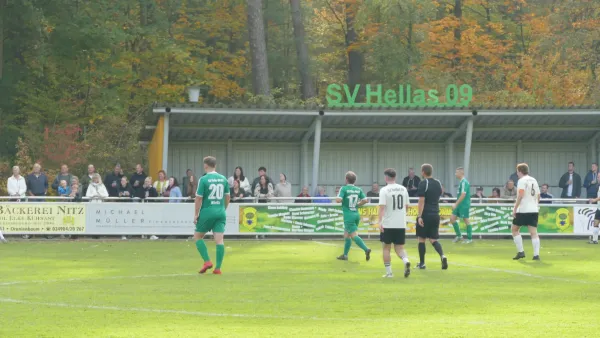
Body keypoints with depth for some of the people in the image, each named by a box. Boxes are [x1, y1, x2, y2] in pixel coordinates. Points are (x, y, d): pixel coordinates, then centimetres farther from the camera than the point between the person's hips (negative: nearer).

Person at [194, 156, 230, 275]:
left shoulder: (204, 179, -8)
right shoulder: (223, 179, 7)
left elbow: (199, 198, -9)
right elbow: (227, 197, 13)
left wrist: (196, 214, -3)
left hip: (207, 212, -4)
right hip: (220, 212, 4)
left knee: (197, 236, 12)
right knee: (219, 239, 0)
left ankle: (207, 261, 0)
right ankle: (218, 268, -4)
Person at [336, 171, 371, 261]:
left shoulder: (344, 188, -10)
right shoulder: (358, 189, 5)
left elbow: (338, 200, -20)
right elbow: (365, 200, 1)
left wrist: (336, 198, 3)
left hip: (348, 215, -7)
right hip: (356, 214, 7)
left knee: (354, 235, -11)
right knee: (346, 235, 20)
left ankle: (366, 249, -30)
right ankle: (345, 255, 24)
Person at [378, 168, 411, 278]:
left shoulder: (384, 190, -8)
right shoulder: (403, 189, 6)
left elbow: (382, 207, -18)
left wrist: (380, 221, -23)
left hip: (388, 224, -3)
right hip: (401, 224, 4)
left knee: (386, 248, 11)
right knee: (399, 248, 10)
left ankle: (388, 272, 10)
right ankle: (406, 261, -20)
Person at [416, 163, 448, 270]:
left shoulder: (423, 184, -10)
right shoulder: (438, 183, 10)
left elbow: (421, 201, -16)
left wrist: (419, 216, -18)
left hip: (425, 214, -5)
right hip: (435, 215, 5)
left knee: (421, 239, 7)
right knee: (433, 239, 8)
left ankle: (422, 263, 12)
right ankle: (442, 256, -17)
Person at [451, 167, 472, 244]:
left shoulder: (464, 182, -16)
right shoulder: (461, 182, 13)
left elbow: (463, 195, -24)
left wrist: (456, 204, -23)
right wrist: (456, 204, 21)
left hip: (464, 205, -9)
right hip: (459, 205, 9)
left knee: (466, 220, -2)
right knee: (452, 218, 6)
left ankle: (470, 239, 7)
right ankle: (459, 235, 15)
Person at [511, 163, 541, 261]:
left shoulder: (522, 180, -7)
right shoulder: (534, 180, 16)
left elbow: (520, 195, -18)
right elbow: (538, 196, 20)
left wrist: (515, 208, -16)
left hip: (523, 210, -6)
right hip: (534, 210, 6)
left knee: (515, 229, 9)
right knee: (533, 232, 1)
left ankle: (520, 252, 1)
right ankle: (536, 254, -10)